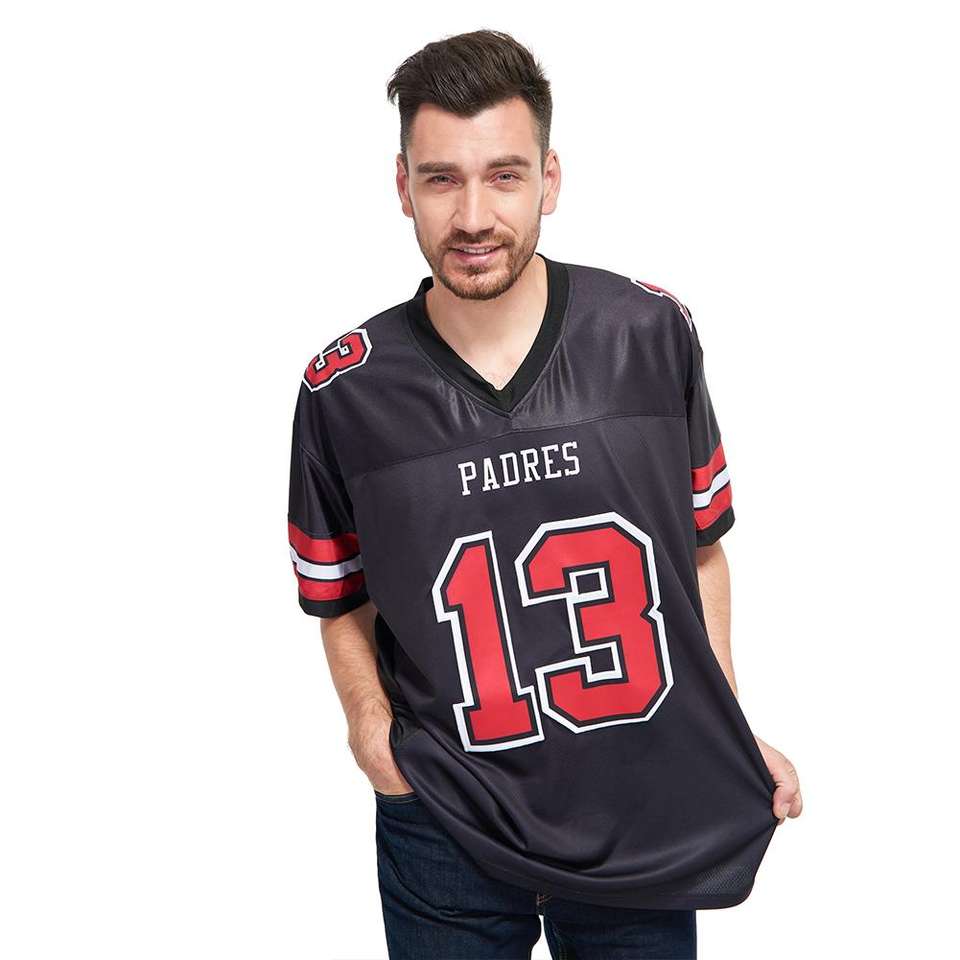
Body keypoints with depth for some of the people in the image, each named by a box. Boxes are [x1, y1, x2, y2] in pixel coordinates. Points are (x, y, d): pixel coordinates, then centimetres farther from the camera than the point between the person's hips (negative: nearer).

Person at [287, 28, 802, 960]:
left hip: (651, 819, 1)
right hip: (448, 836, -1)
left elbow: (698, 548, 4)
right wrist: (369, 720, -11)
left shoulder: (653, 334, -7)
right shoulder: (345, 390, -9)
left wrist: (732, 737, 4)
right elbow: (342, 600, 5)